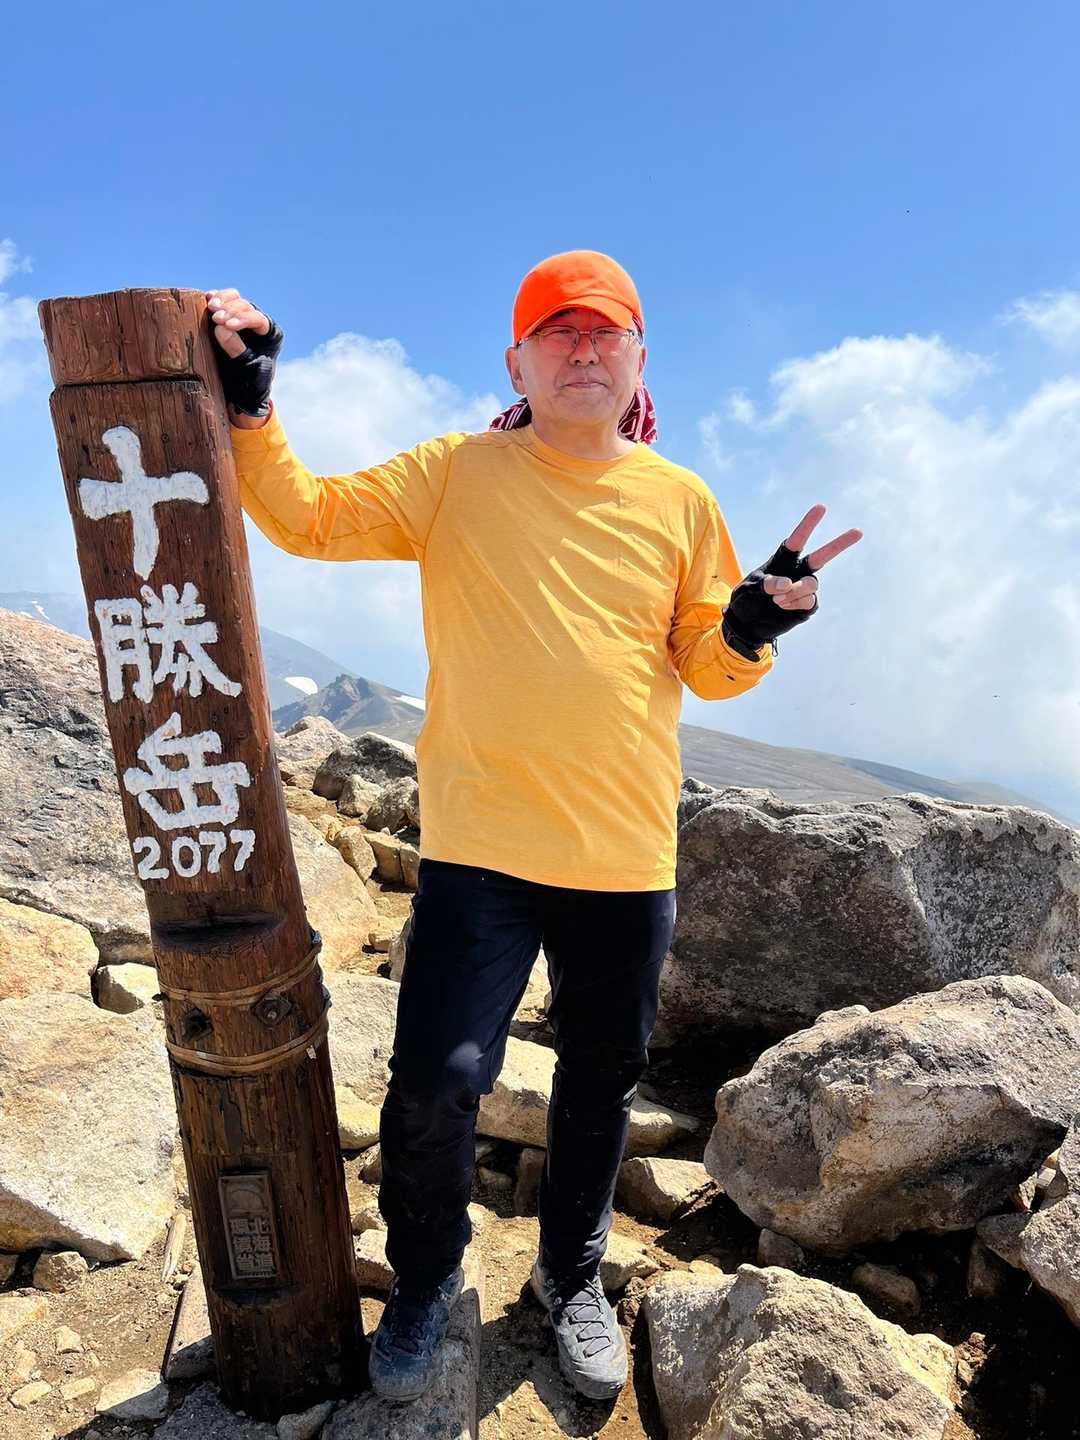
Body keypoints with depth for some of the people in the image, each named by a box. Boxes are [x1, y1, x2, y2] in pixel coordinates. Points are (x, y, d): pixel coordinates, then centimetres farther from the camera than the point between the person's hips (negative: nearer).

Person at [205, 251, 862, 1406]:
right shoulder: (455, 474, 3)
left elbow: (706, 668, 10)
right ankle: (425, 1281, 29)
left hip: (628, 854, 3)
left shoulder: (681, 500, 8)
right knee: (438, 1078, -6)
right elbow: (311, 518, 2)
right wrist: (248, 403, -9)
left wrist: (752, 625, -10)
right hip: (479, 841, -2)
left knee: (602, 1081, 16)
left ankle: (571, 1276, 45)